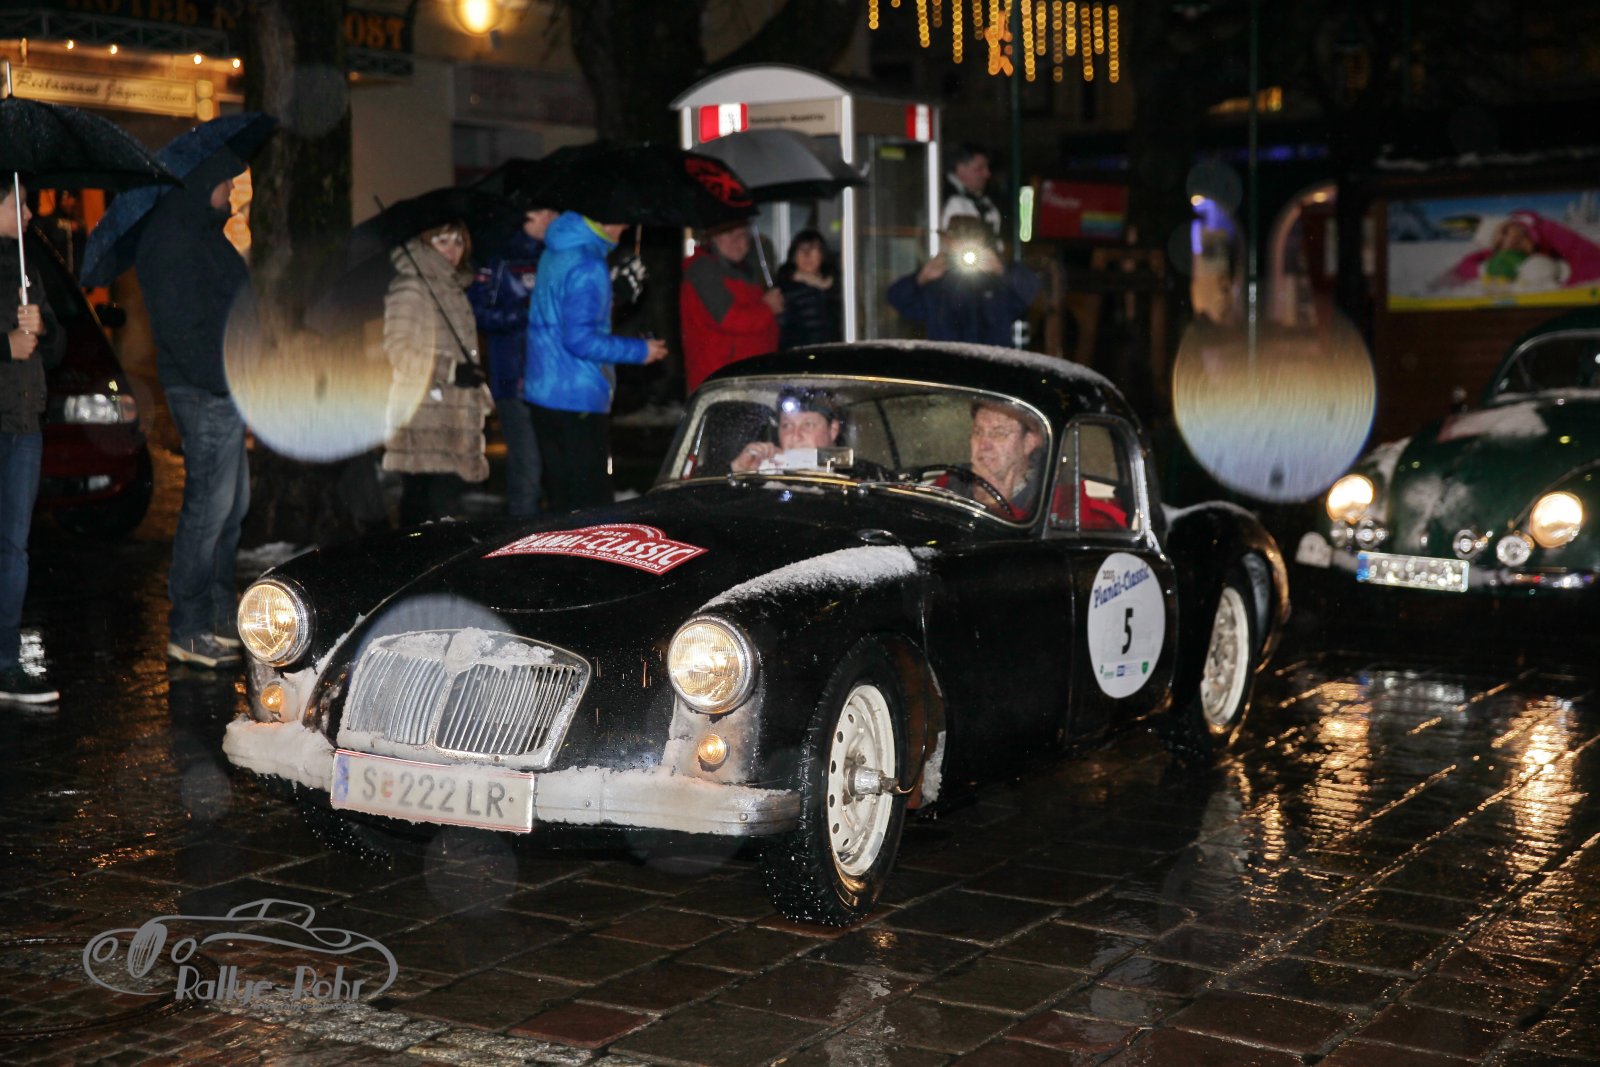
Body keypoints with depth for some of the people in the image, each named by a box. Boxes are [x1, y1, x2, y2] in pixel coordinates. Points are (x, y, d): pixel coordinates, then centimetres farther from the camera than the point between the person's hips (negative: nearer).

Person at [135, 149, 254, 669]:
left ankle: (218, 615, 23)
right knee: (208, 507, -7)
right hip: (205, 392, -10)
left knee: (231, 505, 15)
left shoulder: (204, 231, 18)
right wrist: (225, 380, -20)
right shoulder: (171, 237, -13)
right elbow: (180, 327, -20)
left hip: (226, 390, 10)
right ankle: (188, 631, -1)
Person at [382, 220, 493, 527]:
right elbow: (397, 349, -17)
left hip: (451, 414, 9)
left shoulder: (452, 288, 22)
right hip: (422, 415, -9)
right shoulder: (410, 288, -7)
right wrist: (451, 371, -19)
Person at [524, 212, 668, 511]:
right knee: (591, 508, -3)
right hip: (579, 399, -9)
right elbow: (580, 339, -22)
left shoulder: (555, 253, 11)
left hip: (543, 393, 9)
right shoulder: (587, 267, -18)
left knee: (561, 500, 15)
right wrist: (640, 351, -12)